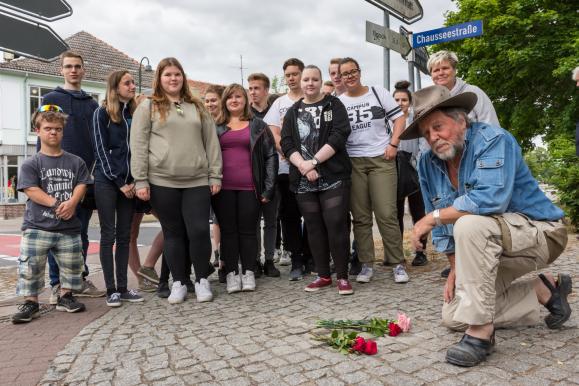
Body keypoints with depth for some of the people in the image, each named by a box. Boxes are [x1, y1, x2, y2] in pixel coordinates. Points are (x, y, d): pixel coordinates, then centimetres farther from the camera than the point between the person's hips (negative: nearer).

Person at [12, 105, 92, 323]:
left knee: (72, 265, 10)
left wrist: (71, 203, -18)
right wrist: (57, 204, -19)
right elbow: (32, 191, -9)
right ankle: (30, 303, 11)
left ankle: (65, 297, 27)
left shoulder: (75, 162, 9)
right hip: (37, 226, -2)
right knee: (30, 266, -3)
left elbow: (81, 185, 1)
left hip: (69, 227, 3)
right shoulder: (31, 164, 1)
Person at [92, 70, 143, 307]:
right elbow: (101, 150, -6)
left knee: (124, 236, 5)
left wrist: (134, 181, -2)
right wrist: (119, 182, -11)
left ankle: (123, 288, 11)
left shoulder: (135, 113, 12)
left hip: (129, 182, 4)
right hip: (107, 181, -4)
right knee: (109, 234, -1)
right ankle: (111, 290, 5)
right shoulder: (102, 113, 0)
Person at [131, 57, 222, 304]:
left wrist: (215, 175, 4)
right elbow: (138, 146, 0)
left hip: (197, 181, 2)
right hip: (162, 182, -1)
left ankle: (202, 280, 15)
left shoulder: (197, 107, 14)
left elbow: (211, 142, 11)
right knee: (173, 233, 7)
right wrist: (140, 181, -7)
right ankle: (179, 283, 19)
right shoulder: (148, 108, 6)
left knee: (199, 231, -3)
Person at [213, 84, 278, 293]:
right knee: (228, 230, 4)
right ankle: (231, 273, 11)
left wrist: (268, 187, -4)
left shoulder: (258, 126, 9)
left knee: (248, 230, 3)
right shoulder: (216, 127, 13)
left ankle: (248, 272, 13)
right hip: (223, 188, 2)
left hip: (249, 188, -1)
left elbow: (271, 156, 4)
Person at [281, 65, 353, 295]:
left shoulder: (334, 105, 5)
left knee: (336, 224, -7)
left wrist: (314, 161, -15)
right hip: (304, 179, 4)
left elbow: (339, 136, -9)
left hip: (333, 176, -3)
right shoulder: (293, 112, 15)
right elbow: (287, 143, 3)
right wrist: (303, 166, -13)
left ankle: (342, 276, 5)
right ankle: (323, 275, 18)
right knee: (314, 227, 8)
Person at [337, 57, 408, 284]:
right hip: (353, 163, 2)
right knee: (360, 217, 4)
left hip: (381, 159, -2)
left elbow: (399, 118, 6)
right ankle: (366, 265, 13)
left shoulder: (379, 93, 8)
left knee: (387, 214, -6)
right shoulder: (338, 102, 10)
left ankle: (398, 264, 5)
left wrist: (393, 145, -7)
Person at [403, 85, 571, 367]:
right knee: (452, 316, 5)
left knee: (469, 224, -37)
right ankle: (542, 291, 16)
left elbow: (491, 198, -37)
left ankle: (480, 332, -26)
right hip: (488, 246, 8)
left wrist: (432, 217, -28)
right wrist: (455, 269, 0)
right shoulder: (428, 163, -2)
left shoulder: (493, 140, -20)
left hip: (538, 232, -8)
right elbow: (444, 225, 6)